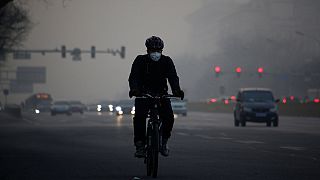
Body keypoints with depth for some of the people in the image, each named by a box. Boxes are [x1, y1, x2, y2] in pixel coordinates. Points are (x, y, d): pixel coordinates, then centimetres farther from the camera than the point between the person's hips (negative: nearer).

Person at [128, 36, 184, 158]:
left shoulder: (167, 61, 0)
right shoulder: (140, 60, -4)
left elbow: (173, 77, -10)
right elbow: (133, 76, -15)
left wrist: (176, 90, -31)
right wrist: (134, 89, -37)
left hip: (161, 94, 1)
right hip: (143, 94, -1)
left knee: (169, 117, -20)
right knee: (139, 116, -26)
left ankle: (164, 142, 3)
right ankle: (140, 145, -15)